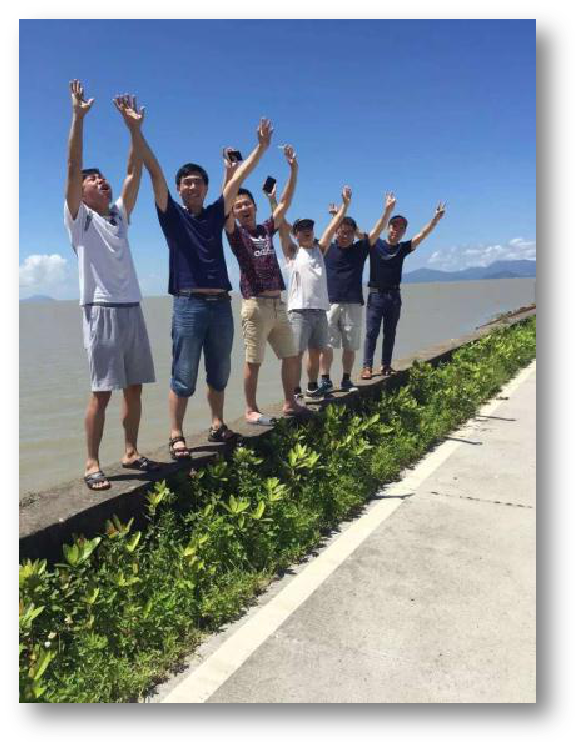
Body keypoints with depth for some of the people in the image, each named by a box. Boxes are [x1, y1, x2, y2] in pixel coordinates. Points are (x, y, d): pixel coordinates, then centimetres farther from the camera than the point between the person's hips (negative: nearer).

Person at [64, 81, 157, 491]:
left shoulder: (119, 216, 19)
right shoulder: (80, 218, 4)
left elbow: (135, 174, 14)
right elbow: (72, 168, -7)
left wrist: (135, 128, 8)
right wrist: (78, 117, -12)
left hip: (132, 309, 6)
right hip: (101, 311, -6)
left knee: (135, 387, 8)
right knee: (102, 392, -7)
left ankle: (131, 452, 19)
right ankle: (93, 463, 1)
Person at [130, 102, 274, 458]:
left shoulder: (216, 214, 14)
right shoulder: (172, 214, 5)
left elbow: (239, 178, 13)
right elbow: (155, 172, -4)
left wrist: (261, 146, 12)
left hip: (221, 304, 4)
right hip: (189, 304, -4)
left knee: (219, 373, 13)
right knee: (184, 376, -1)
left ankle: (217, 424, 27)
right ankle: (177, 435, 8)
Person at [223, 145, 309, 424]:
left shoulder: (266, 229, 15)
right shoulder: (235, 233, 1)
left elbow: (285, 203, 13)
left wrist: (293, 169, 6)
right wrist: (229, 174, -27)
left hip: (278, 304, 6)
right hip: (255, 305, -6)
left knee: (291, 356, 10)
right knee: (253, 361, 0)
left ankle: (289, 403, 23)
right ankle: (251, 410, 11)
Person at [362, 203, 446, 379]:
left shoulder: (403, 248, 9)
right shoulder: (375, 244, 1)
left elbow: (422, 235, 1)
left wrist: (436, 219, -12)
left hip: (394, 295, 4)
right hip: (376, 294, -4)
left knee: (390, 333, 7)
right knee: (371, 332, -6)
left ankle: (386, 365, 14)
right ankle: (367, 367, -6)